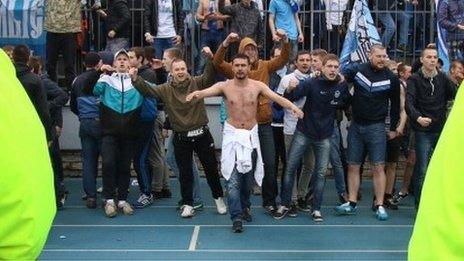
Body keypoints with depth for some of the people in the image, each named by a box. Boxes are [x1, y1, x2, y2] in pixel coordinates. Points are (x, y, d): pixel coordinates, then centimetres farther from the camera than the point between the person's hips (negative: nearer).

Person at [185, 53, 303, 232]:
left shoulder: (257, 86, -3)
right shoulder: (225, 86, -5)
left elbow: (276, 97, -16)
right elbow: (206, 92, -22)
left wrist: (292, 106, -35)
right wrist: (196, 94, -46)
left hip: (251, 136, 2)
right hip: (232, 135, -2)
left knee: (248, 176, 15)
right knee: (233, 179, -9)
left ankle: (245, 206, 39)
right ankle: (236, 217, -6)